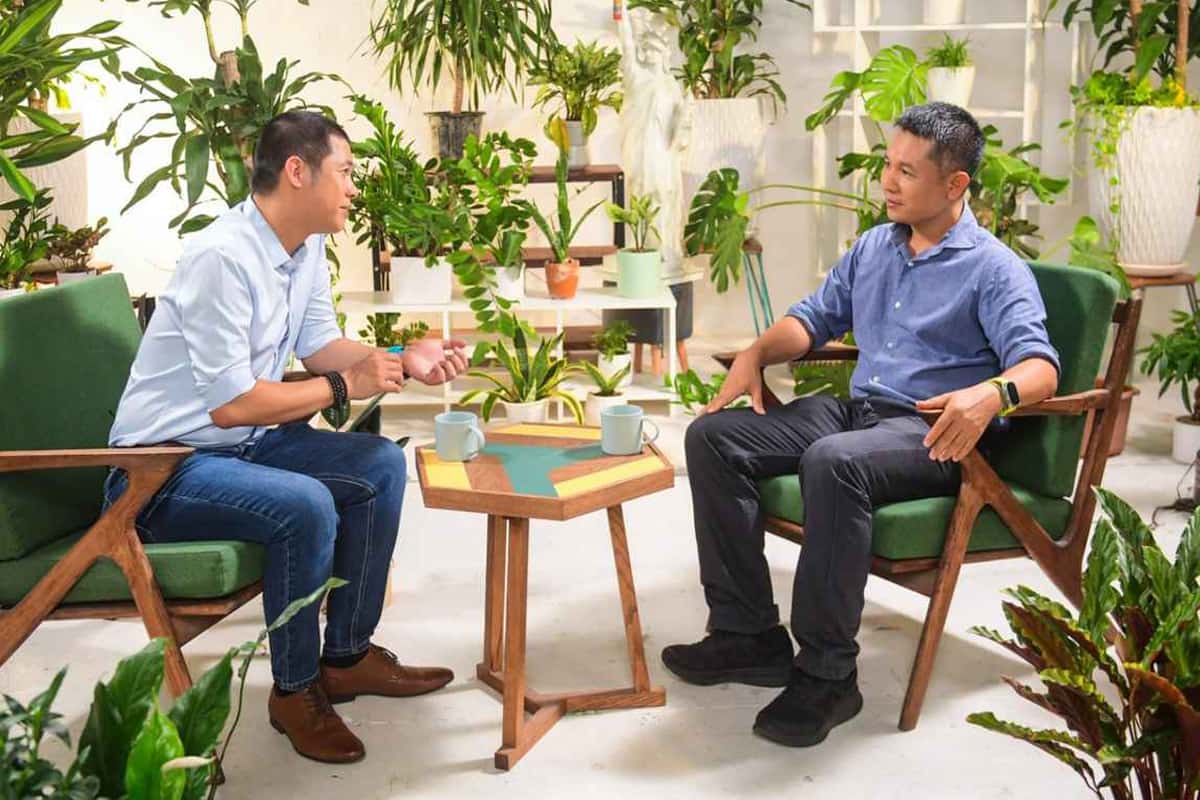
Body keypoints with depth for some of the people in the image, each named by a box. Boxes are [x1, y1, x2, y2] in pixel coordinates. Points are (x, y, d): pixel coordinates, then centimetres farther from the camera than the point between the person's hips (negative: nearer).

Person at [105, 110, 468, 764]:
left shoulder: (306, 246, 4)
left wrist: (401, 360, -2)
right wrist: (344, 386, -16)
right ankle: (295, 691, -8)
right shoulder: (223, 257, -26)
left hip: (240, 443, 10)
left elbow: (319, 346, 14)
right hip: (162, 467, -10)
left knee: (382, 466, 4)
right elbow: (230, 403, -27)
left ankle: (347, 655, 14)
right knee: (305, 506, -31)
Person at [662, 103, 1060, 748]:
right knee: (712, 436, -10)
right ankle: (749, 634, -9)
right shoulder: (874, 246, 18)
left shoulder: (993, 269, -4)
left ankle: (827, 674, -28)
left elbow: (1040, 365, -15)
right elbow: (817, 316, 26)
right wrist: (756, 354, 6)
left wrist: (993, 393, -39)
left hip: (932, 433, -7)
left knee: (833, 462, -40)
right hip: (854, 407, 8)